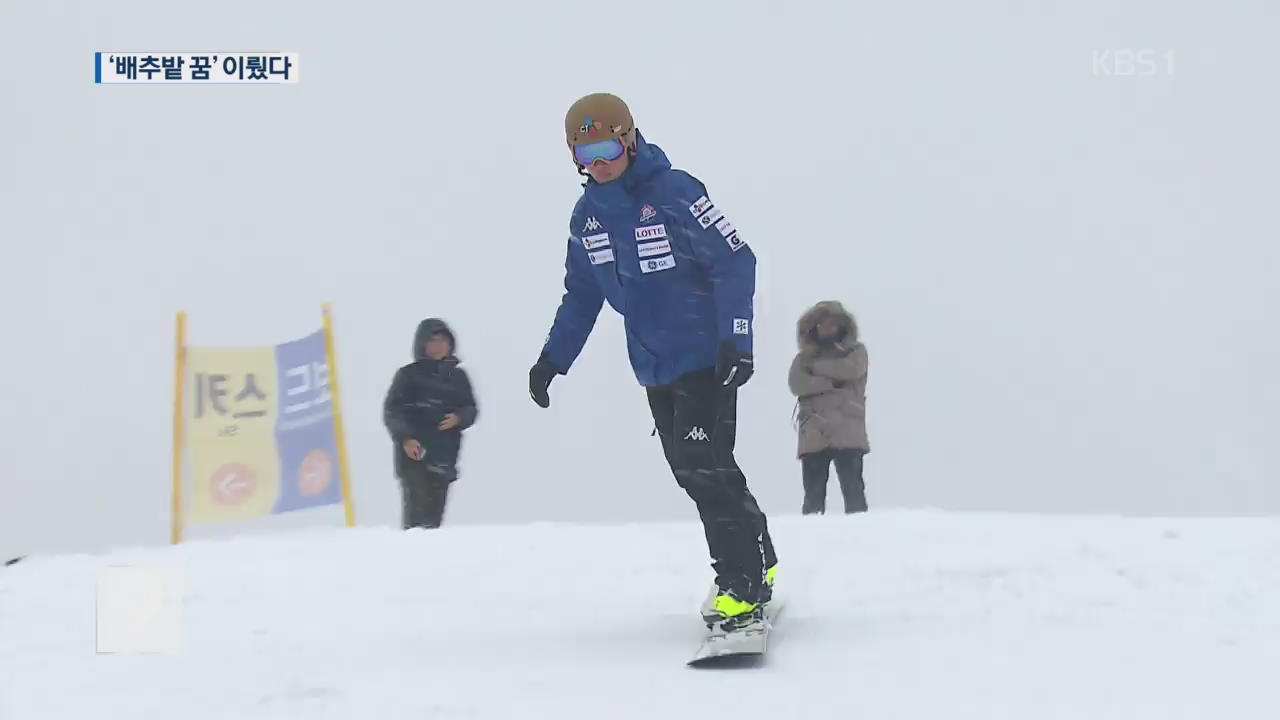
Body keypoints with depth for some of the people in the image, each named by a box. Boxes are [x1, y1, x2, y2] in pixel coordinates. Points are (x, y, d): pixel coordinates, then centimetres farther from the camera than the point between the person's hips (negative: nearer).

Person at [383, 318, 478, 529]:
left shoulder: (457, 376, 16)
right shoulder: (408, 375, 6)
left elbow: (471, 410, 19)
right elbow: (391, 411, 2)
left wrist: (458, 418, -5)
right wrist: (405, 438, -13)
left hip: (444, 456, 3)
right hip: (413, 456, -3)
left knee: (434, 512, -3)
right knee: (417, 512, -14)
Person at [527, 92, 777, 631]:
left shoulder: (674, 192, -14)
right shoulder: (587, 216, 6)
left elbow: (735, 262, -15)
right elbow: (582, 295, 18)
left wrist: (736, 339, -21)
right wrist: (553, 357, 12)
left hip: (707, 358, -7)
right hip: (654, 367, 7)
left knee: (705, 465, -14)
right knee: (693, 471, 9)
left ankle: (742, 583, -8)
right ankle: (757, 560, 23)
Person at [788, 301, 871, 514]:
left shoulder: (856, 351, 15)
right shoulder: (805, 357, 19)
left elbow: (850, 369, -7)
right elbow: (796, 383, 0)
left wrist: (815, 366, 2)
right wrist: (832, 382, -8)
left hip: (847, 433, -2)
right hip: (814, 434, 2)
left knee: (853, 490, -9)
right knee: (813, 495, -4)